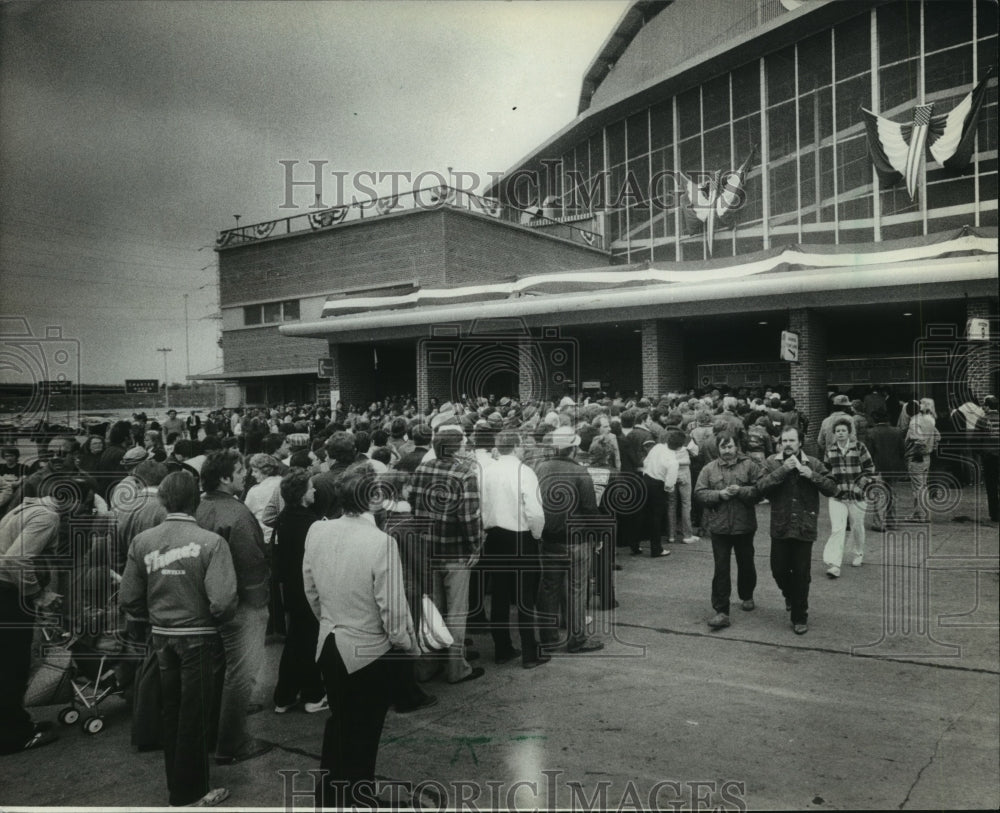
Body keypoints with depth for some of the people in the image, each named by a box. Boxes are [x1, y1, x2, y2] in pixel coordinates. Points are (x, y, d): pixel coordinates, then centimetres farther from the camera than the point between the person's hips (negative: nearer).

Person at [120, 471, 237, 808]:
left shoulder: (142, 541, -6)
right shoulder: (210, 542, -19)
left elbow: (130, 600, -2)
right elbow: (222, 602, -24)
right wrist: (214, 619, -1)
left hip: (161, 637, 5)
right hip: (198, 638, -4)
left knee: (171, 713, 20)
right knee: (193, 716, 10)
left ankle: (177, 785, 37)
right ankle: (191, 794, 24)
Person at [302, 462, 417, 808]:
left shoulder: (316, 532, -9)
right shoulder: (381, 542, -27)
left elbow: (311, 591, 4)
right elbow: (392, 609, -21)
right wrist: (409, 645, -3)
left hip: (329, 646, 6)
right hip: (369, 651, -6)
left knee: (338, 721, 26)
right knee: (363, 735, 15)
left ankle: (329, 797, 43)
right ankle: (357, 799, 31)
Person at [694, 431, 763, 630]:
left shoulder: (750, 465, -2)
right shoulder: (709, 469, 3)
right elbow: (699, 493, -1)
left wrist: (741, 490, -20)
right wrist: (719, 494, -15)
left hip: (744, 525, 0)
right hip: (719, 526, 0)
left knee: (746, 564, 17)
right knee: (721, 569, -2)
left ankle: (747, 597, 44)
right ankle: (721, 612, 2)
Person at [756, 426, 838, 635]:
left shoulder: (813, 464, 1)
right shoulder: (772, 462, 0)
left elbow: (832, 488, -3)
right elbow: (761, 487, -13)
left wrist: (812, 475, -17)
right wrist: (782, 470, -21)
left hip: (805, 528, -1)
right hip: (780, 527, 1)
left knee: (801, 575, 2)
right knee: (779, 570, 8)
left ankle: (800, 618, 18)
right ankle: (789, 595, 42)